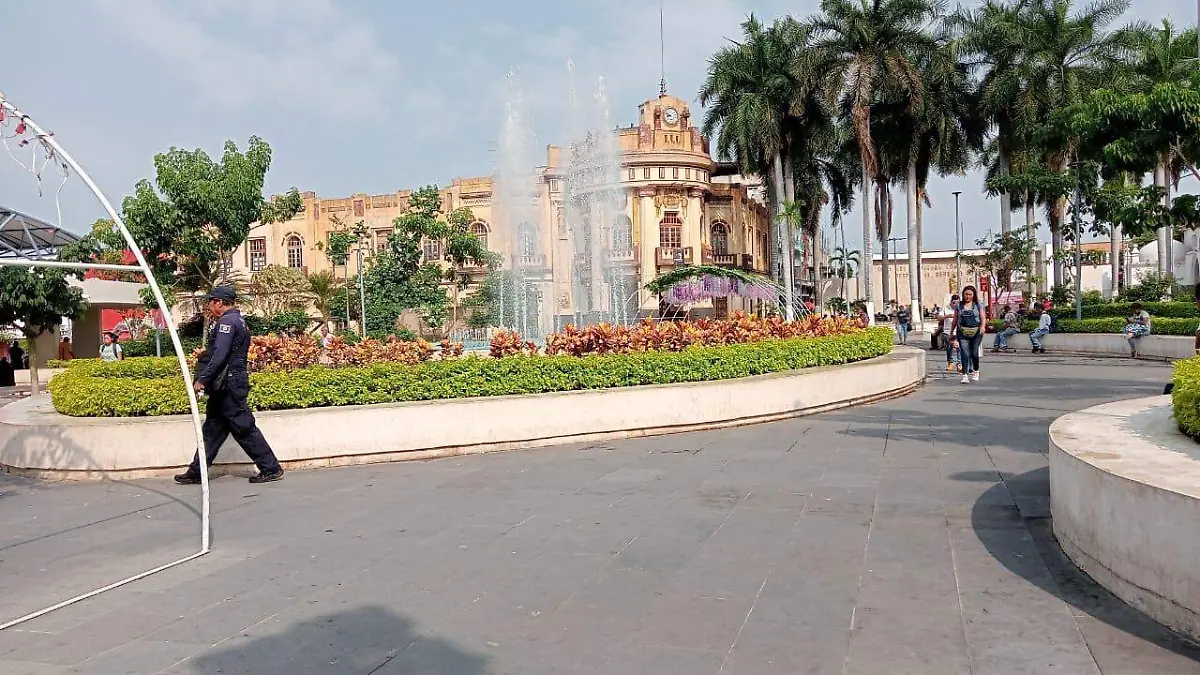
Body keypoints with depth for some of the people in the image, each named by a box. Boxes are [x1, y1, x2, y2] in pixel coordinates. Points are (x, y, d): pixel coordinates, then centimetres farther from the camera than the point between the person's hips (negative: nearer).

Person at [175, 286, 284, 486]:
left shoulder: (227, 321, -13)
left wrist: (202, 379, -19)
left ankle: (271, 469, -2)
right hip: (225, 386, 11)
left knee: (244, 427, -7)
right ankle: (196, 472, 18)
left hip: (229, 384, -11)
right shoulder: (236, 320, 20)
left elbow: (220, 355, -22)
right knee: (212, 428, 12)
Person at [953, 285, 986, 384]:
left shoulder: (978, 305, 8)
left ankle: (976, 371, 27)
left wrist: (983, 326, -18)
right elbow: (955, 320, 16)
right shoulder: (959, 305, 11)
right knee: (965, 354, -8)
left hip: (976, 333, 0)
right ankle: (965, 375, -8)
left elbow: (983, 318, 2)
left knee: (974, 353, 1)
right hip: (962, 333, 0)